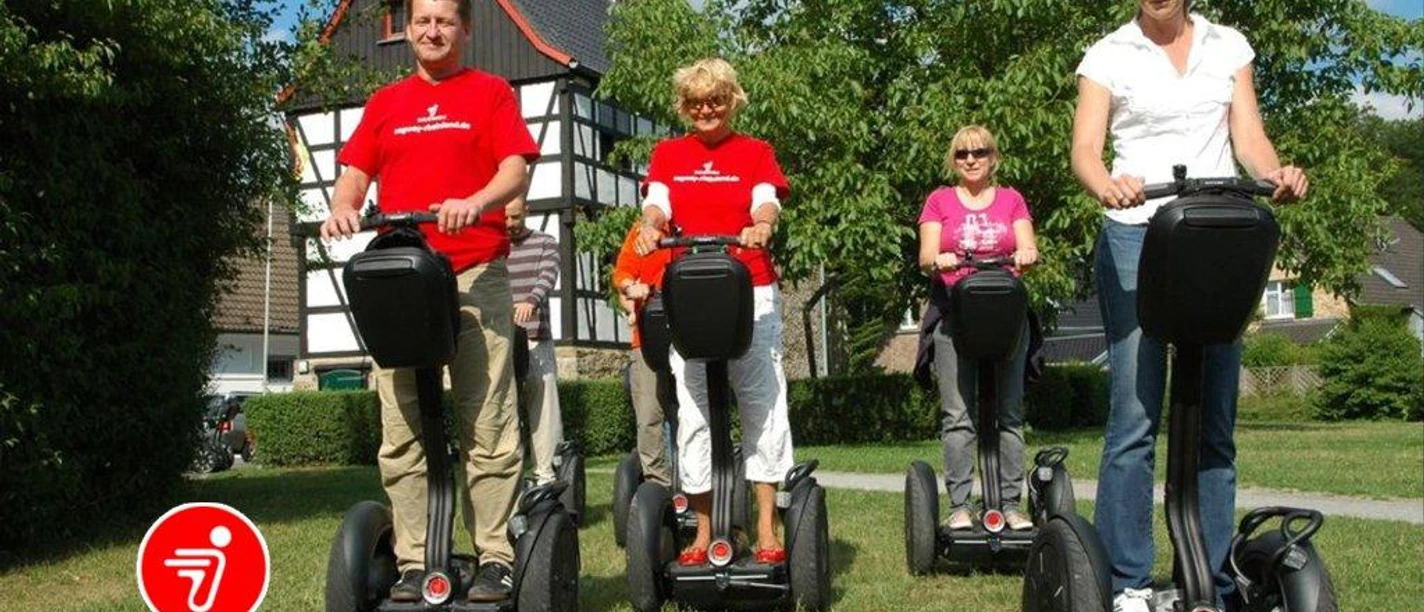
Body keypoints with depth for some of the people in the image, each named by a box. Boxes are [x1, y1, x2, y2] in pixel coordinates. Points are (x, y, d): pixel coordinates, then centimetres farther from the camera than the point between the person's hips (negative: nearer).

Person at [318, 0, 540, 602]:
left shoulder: (490, 92, 9)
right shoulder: (384, 103, 19)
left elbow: (515, 167, -3)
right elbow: (355, 174, 14)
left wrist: (475, 203, -22)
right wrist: (343, 208, -8)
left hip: (476, 275, -3)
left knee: (487, 427, -5)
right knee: (400, 433, 2)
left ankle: (496, 558, 1)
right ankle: (411, 563, 8)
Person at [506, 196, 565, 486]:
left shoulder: (544, 243, 11)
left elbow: (548, 276, -8)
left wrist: (531, 300, -30)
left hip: (535, 341, -1)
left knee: (543, 409, -5)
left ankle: (545, 474, -2)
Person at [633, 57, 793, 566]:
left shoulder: (756, 152, 12)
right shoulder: (668, 154, 16)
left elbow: (767, 200, -5)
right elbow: (656, 201, 0)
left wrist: (761, 225, -29)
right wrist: (650, 227, -24)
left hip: (751, 292, -1)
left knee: (763, 404, -5)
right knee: (692, 410, 0)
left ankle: (766, 529, 1)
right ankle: (703, 530, 9)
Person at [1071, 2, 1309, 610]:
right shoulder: (1108, 55, 5)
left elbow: (1249, 136, 6)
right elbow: (1085, 148, -6)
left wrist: (1277, 173, -17)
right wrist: (1107, 186, -29)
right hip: (1136, 238, -3)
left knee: (1215, 419, 2)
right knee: (1134, 416, -8)